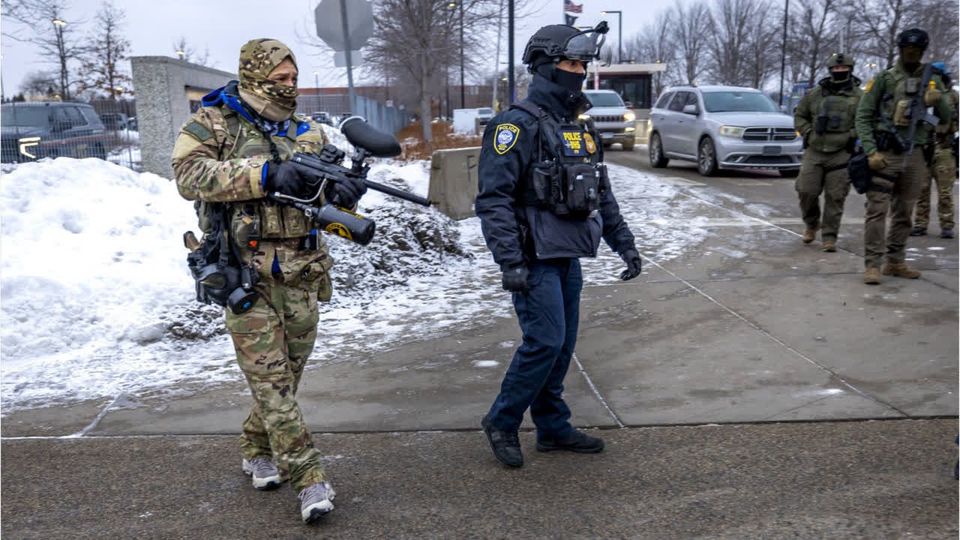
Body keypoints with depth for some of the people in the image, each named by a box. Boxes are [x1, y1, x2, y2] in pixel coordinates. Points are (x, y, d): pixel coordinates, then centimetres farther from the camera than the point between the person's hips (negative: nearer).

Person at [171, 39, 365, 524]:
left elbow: (324, 191, 14)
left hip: (301, 273, 5)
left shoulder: (306, 132, 13)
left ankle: (257, 450, 35)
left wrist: (341, 191, -11)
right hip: (247, 271, -4)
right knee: (270, 379, -5)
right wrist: (264, 174, -23)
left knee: (287, 373, 12)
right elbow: (188, 174, -15)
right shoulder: (214, 122, 0)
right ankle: (309, 479, -1)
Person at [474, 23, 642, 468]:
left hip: (568, 259, 8)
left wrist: (624, 243, 15)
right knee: (545, 342, -9)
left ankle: (553, 427, 24)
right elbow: (493, 198, -18)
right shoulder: (518, 125, -13)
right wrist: (510, 262, -24)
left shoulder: (579, 130, 14)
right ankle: (501, 422, 9)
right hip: (535, 260, -8)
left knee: (562, 346, 11)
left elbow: (601, 195, 20)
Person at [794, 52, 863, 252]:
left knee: (835, 197, -3)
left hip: (841, 154, -2)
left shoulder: (859, 96, 6)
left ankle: (829, 237, 4)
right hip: (814, 151, 2)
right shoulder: (816, 93, 11)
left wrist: (853, 136, -9)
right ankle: (811, 224, 23)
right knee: (806, 191, -3)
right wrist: (808, 133, 4)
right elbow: (799, 115, 19)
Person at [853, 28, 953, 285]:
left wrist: (939, 101, -11)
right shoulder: (883, 79, 0)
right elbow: (863, 117, -4)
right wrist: (871, 152, -14)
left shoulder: (932, 81, 12)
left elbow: (946, 119, 12)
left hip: (914, 156, 4)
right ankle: (873, 264, -8)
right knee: (877, 209, -9)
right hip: (884, 154, -4)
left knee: (904, 213, 9)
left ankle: (895, 261, 17)